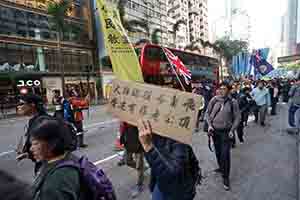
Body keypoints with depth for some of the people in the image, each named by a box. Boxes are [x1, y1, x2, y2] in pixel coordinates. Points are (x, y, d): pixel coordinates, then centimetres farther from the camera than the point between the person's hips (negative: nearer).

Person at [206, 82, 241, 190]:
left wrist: (232, 130, -9)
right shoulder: (214, 100, -4)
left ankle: (226, 177, 15)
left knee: (225, 154, -2)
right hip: (215, 130, 3)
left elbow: (237, 117, -1)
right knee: (218, 152, 18)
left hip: (226, 131, -3)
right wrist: (209, 125, -6)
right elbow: (208, 113, 4)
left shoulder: (233, 102, -8)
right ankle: (221, 168, 44)